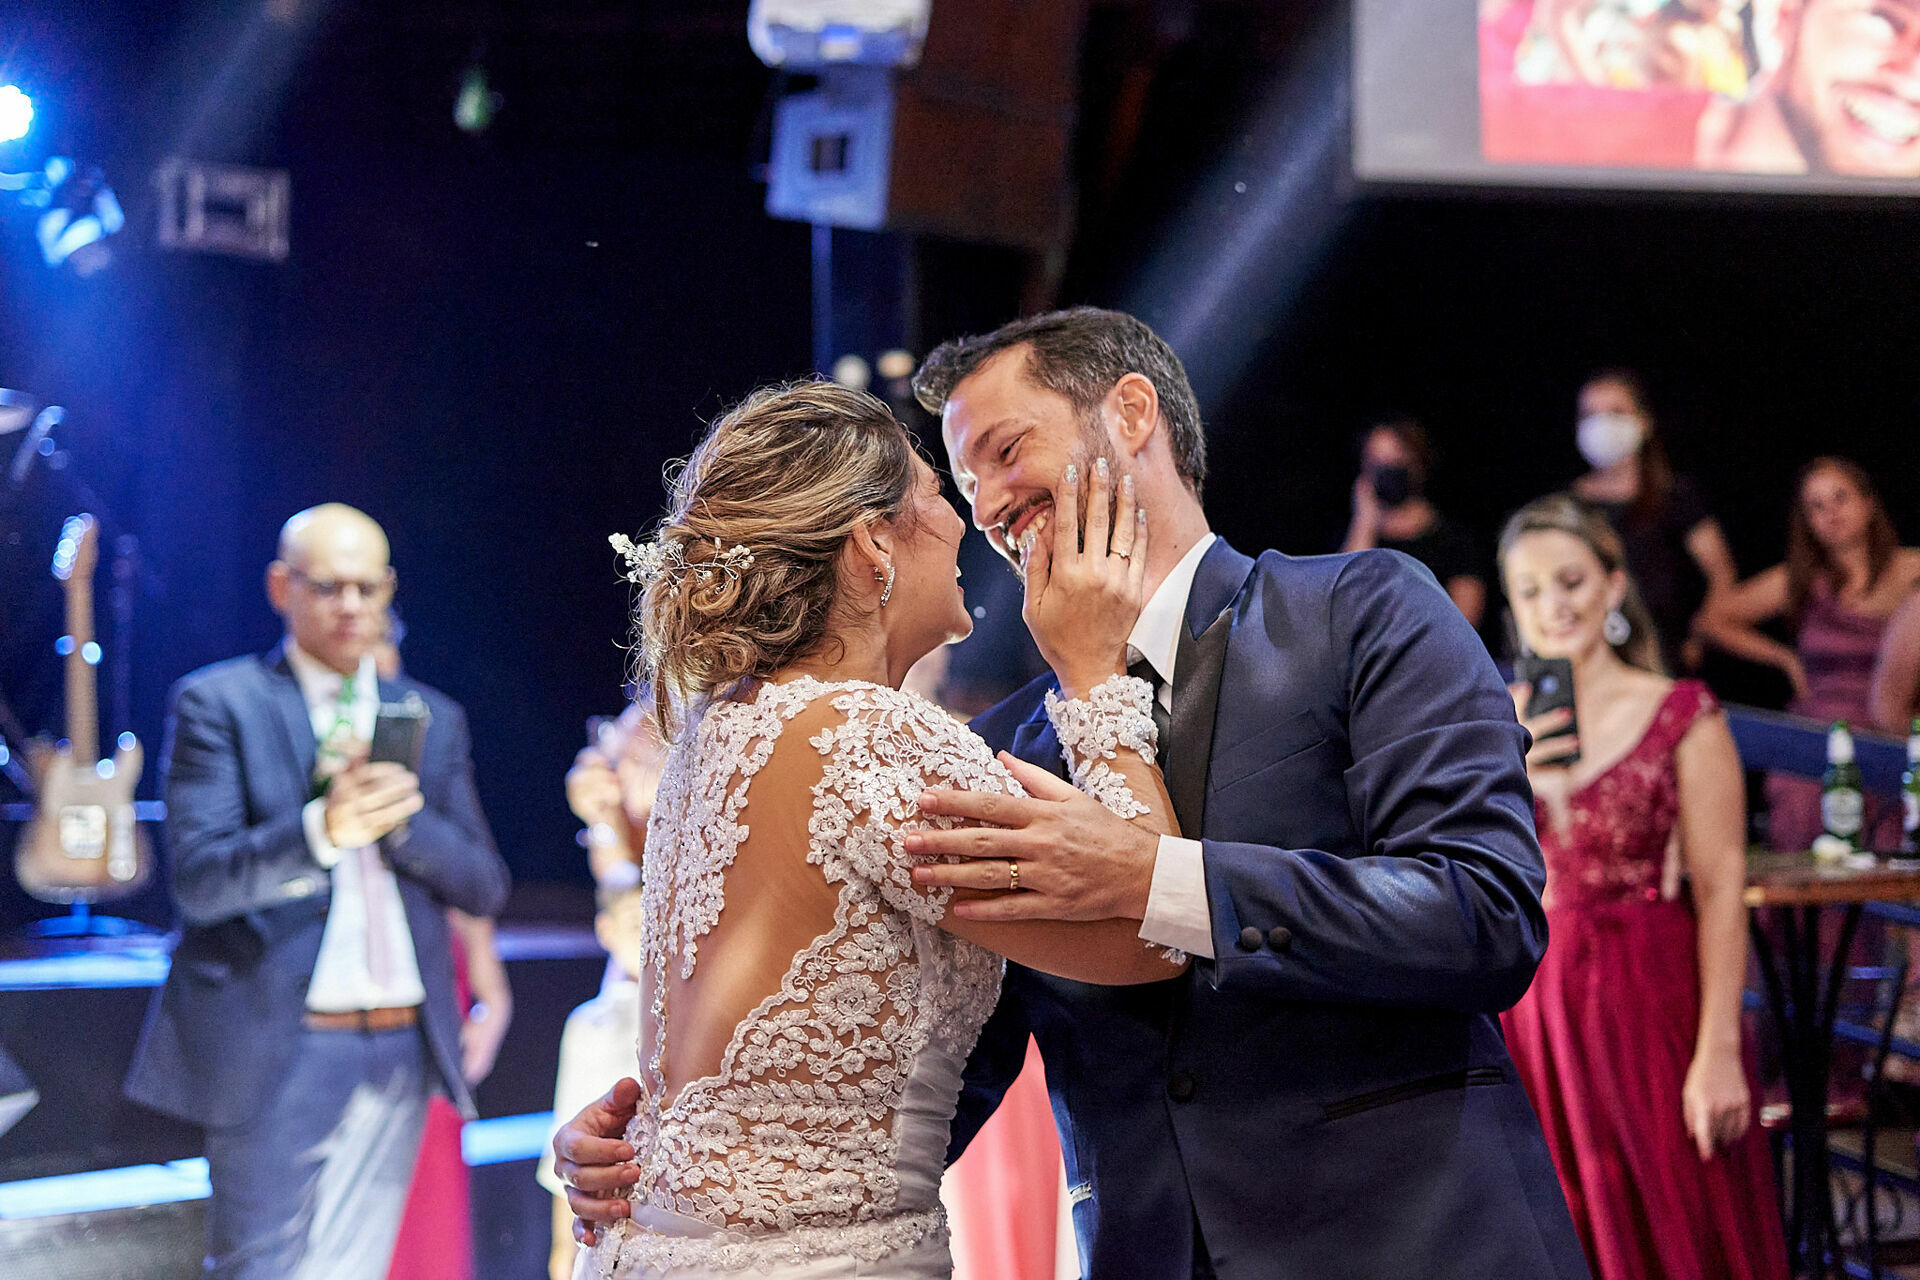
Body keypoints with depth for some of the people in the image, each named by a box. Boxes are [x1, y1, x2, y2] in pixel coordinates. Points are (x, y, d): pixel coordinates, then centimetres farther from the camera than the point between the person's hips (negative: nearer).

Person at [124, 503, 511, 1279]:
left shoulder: (433, 719, 14)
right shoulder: (218, 704, 0)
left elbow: (484, 887, 8)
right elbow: (198, 880, -11)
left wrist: (397, 813, -10)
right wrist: (321, 829, -29)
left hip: (400, 1051, 4)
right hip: (277, 1050, -4)